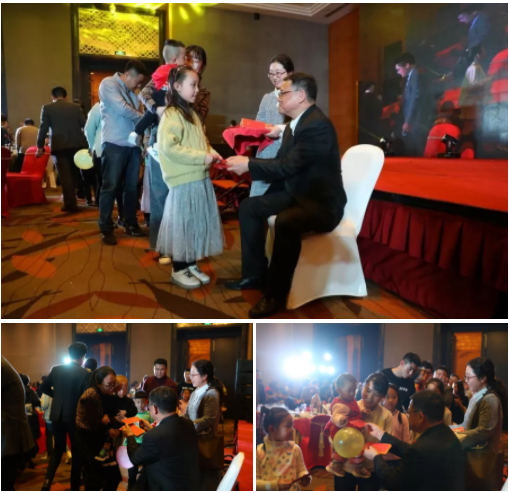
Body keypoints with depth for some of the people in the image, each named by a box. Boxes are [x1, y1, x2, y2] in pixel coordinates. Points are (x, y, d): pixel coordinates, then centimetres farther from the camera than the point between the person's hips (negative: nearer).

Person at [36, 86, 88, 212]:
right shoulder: (75, 107, 8)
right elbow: (85, 126, 6)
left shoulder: (47, 108, 2)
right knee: (74, 174, 15)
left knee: (65, 176, -1)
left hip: (59, 146, -3)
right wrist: (88, 144, 16)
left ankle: (71, 204, -4)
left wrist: (40, 147, 6)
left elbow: (43, 128, -1)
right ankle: (71, 202, 22)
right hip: (76, 144, 3)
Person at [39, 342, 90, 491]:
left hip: (57, 415, 4)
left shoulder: (56, 369, 0)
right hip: (75, 416, -4)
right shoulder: (84, 373, -13)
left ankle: (47, 480, 1)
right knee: (77, 451, 11)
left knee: (58, 448, 19)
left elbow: (44, 388, 7)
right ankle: (74, 487, 15)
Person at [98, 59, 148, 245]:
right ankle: (106, 229, 5)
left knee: (132, 186, 10)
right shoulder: (108, 84, -3)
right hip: (115, 145, -7)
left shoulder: (131, 93, 18)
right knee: (110, 187, -2)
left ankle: (130, 224, 21)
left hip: (133, 145, 7)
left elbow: (135, 118, 15)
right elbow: (122, 109, -14)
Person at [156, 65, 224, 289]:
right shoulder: (171, 115, -13)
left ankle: (191, 264, 26)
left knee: (198, 224, 13)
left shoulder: (192, 114, 15)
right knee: (183, 224, 1)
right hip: (184, 182, -9)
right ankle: (178, 270, 13)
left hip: (200, 178, 9)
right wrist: (202, 157, -21)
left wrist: (212, 153, 2)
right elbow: (168, 148, -24)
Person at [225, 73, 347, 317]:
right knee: (249, 206, 6)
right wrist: (247, 164, 0)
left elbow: (289, 166, -27)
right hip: (297, 193, 10)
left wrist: (249, 164, -18)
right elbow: (281, 162, 12)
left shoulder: (318, 125, -23)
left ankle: (276, 294, -21)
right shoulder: (295, 123, 8)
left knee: (285, 222, -36)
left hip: (322, 202, -10)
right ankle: (255, 273, 13)